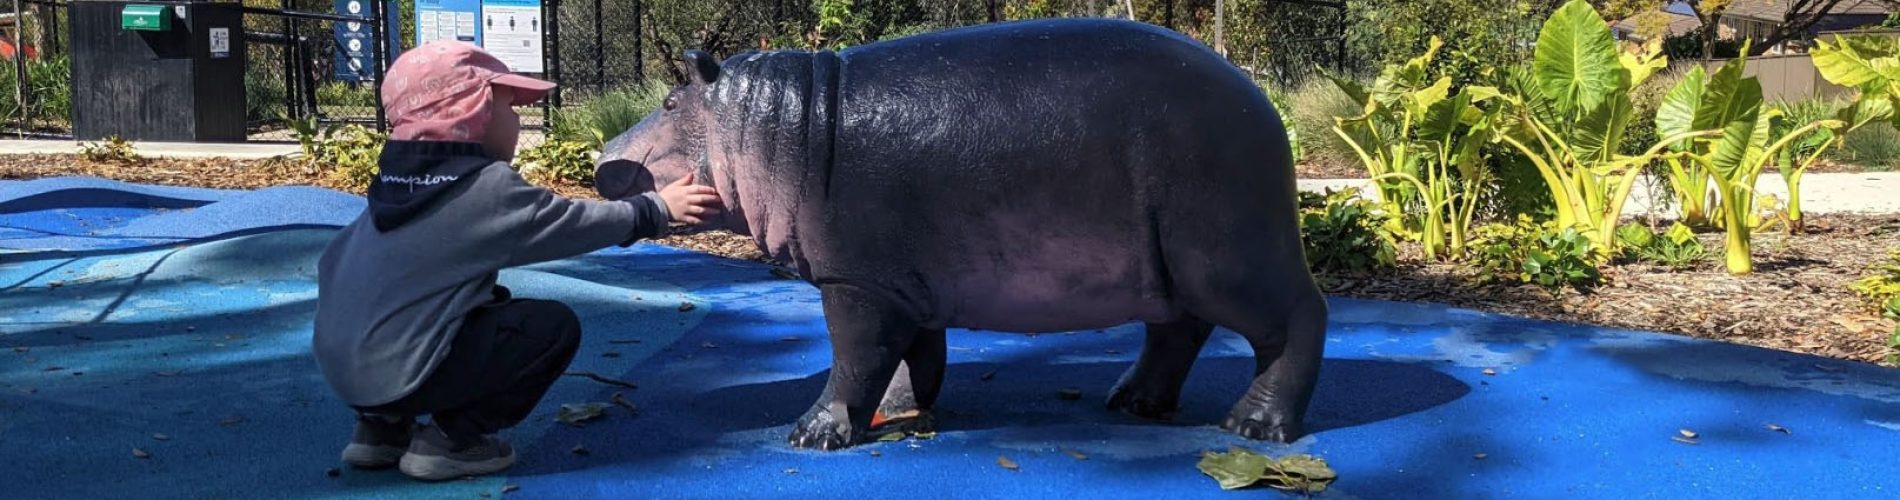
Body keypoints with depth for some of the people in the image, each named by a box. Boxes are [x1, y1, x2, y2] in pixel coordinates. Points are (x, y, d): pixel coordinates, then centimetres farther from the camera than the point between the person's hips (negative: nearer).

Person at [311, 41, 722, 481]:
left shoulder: (398, 182, 10)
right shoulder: (489, 188, -13)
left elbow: (334, 261, 17)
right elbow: (576, 224, -4)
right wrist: (657, 209, 7)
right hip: (398, 373, -9)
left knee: (490, 303, 28)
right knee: (554, 326, -5)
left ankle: (384, 427, 22)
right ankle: (453, 440, -1)